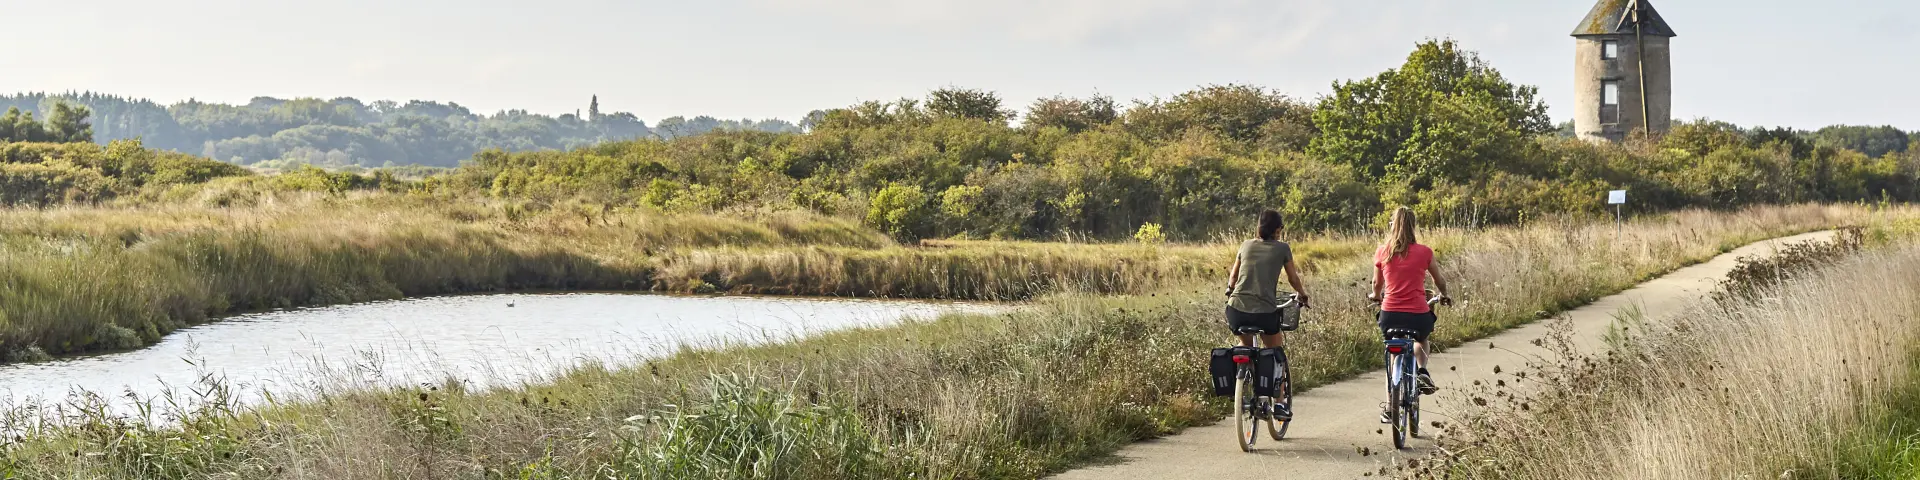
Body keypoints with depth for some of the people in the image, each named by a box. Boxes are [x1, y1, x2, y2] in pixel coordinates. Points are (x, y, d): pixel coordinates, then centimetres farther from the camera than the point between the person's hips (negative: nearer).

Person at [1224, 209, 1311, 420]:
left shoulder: (1246, 245, 14)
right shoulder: (1282, 248, 6)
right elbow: (1293, 279, 17)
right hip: (1265, 313, -3)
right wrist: (1303, 295, 36)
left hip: (1237, 311, 3)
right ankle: (1279, 404, 20)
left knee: (1245, 344, 32)